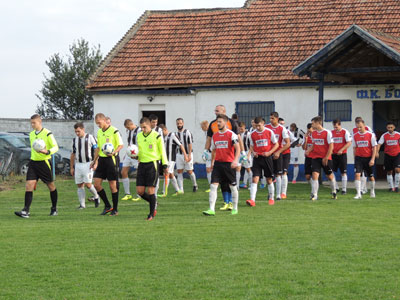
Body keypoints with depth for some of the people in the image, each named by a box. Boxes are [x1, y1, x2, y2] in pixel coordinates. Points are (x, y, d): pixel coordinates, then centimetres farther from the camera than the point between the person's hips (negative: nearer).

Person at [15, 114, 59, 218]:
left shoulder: (47, 134, -9)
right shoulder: (31, 134, 10)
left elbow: (56, 147, -11)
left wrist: (47, 151, -29)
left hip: (44, 162, -5)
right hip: (33, 162, 5)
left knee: (51, 185, 7)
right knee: (29, 185, -9)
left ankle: (54, 209, 24)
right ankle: (26, 211, -15)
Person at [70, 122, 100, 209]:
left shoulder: (90, 137, -3)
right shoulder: (75, 140, 11)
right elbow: (73, 154, 17)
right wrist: (72, 167, 15)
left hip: (88, 164, -5)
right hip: (78, 165, 5)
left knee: (88, 184, -13)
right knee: (79, 185, 2)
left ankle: (96, 196, 14)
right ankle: (82, 204, 7)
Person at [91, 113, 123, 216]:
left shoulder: (114, 131, -9)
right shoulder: (99, 132, 13)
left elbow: (121, 145, -8)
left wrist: (114, 152, -25)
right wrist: (94, 161, 20)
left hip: (111, 160, -7)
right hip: (101, 159, 7)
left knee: (112, 185, -2)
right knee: (97, 184, 0)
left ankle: (115, 209, 8)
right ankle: (107, 206, 13)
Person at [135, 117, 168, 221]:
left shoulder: (156, 136, -5)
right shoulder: (139, 136, 10)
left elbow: (162, 151, 0)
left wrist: (165, 166, -1)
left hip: (152, 164, -5)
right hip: (142, 164, 5)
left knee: (150, 190, -7)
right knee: (140, 191, 0)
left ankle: (152, 214, 5)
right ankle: (153, 203, 26)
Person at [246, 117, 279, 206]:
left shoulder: (269, 132, -3)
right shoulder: (253, 134, 3)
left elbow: (276, 144, 2)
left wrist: (269, 152, -12)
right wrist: (253, 152, -7)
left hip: (267, 158, -1)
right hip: (257, 158, 1)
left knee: (269, 179, 8)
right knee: (255, 179, -10)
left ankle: (271, 198, 25)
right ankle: (252, 200, -18)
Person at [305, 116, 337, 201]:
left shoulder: (327, 132, -11)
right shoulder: (313, 133, 6)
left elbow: (331, 146, -11)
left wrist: (326, 157, -16)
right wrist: (309, 150, -1)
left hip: (326, 158, -4)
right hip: (315, 157, 4)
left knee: (330, 176, 11)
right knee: (314, 175, -12)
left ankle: (334, 192, 33)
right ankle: (314, 195, -14)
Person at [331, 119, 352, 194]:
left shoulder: (345, 132, -6)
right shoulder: (332, 132, 7)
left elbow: (349, 143, -9)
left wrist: (341, 150, -18)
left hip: (342, 154, -4)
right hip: (333, 154, 4)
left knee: (343, 172, 1)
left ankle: (344, 189, 9)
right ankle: (335, 188, 9)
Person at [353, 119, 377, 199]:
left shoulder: (370, 135, -5)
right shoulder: (355, 136, 2)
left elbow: (374, 147, -4)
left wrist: (372, 159, -11)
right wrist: (355, 159, 9)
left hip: (368, 158, -1)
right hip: (359, 158, 1)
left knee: (371, 176, 11)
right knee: (357, 174, -16)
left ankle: (372, 191, 34)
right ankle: (358, 194, -18)